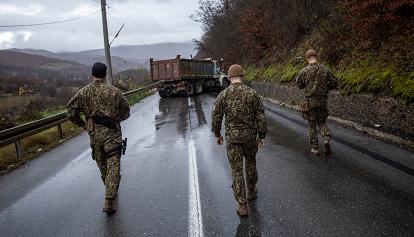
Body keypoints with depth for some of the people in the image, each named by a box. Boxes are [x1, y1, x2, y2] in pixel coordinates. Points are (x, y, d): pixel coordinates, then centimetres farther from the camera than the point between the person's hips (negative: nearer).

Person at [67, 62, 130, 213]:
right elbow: (125, 113, 3)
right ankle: (108, 201, -9)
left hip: (94, 135, 3)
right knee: (113, 167, -1)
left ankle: (111, 192, 40)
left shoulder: (83, 93, -2)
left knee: (102, 166, 20)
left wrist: (83, 124, 12)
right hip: (112, 134, -2)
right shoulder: (114, 92, -5)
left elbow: (71, 113, -3)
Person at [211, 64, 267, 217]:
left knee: (237, 170, 3)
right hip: (250, 135, 1)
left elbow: (216, 117, -4)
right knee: (250, 163, 25)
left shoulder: (223, 95, -7)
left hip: (232, 137, -1)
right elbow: (261, 117, -6)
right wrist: (261, 136, 6)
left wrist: (217, 134, 11)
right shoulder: (252, 93, -6)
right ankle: (251, 192, 43)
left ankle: (242, 205, 1)